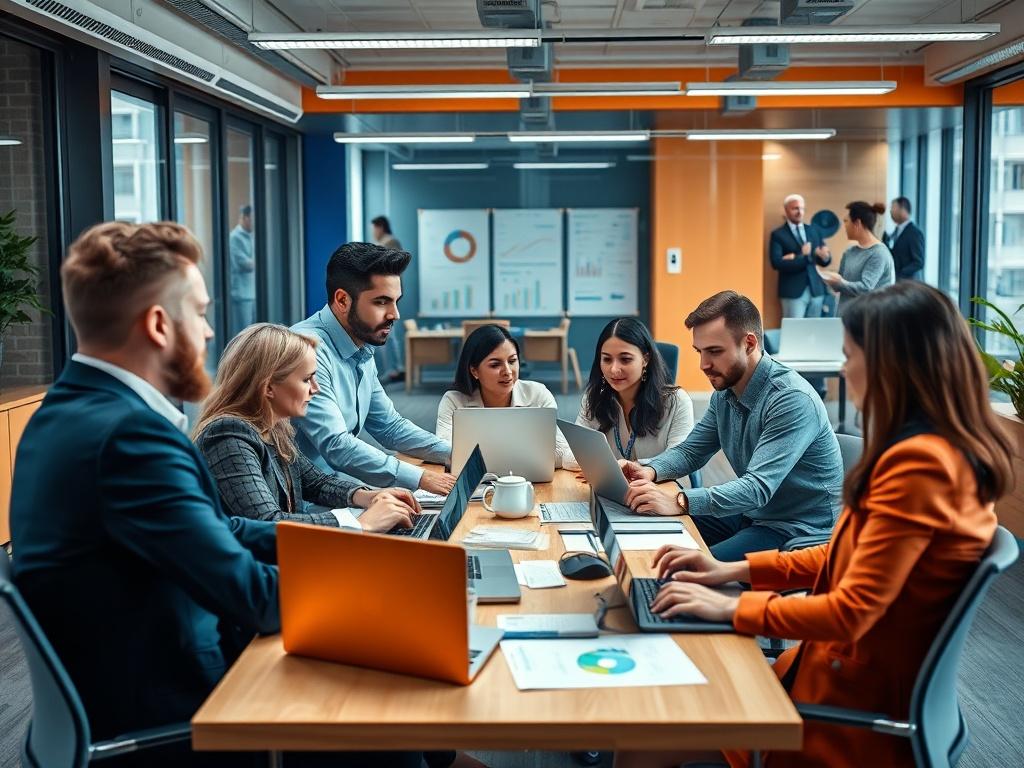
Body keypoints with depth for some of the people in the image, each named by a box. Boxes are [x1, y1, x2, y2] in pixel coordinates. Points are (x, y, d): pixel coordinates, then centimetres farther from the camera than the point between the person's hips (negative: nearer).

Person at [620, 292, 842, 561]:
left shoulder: (792, 400, -23)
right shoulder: (724, 392, 4)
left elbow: (758, 487, -32)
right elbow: (690, 451, 14)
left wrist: (679, 502, -42)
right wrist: (651, 471, -9)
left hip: (799, 528, -8)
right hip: (750, 515, 8)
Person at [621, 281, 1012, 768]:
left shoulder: (919, 462, -24)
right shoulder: (945, 448, 8)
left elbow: (852, 611, -25)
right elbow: (852, 557, 14)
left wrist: (732, 608, -15)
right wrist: (736, 570, 8)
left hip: (858, 704, -9)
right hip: (851, 673, 9)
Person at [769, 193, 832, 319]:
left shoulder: (815, 230, 13)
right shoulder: (778, 235, -1)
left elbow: (826, 260, 11)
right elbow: (777, 263, -14)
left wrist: (815, 257, -14)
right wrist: (805, 257, -16)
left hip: (816, 289, 5)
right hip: (793, 291, -4)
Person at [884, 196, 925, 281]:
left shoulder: (914, 232, -11)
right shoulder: (897, 230, 14)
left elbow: (919, 262, -15)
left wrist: (898, 276, -22)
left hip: (907, 282, -8)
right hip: (894, 280, 8)